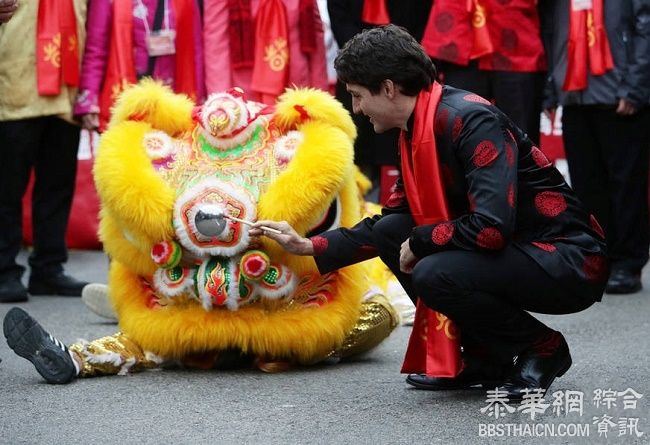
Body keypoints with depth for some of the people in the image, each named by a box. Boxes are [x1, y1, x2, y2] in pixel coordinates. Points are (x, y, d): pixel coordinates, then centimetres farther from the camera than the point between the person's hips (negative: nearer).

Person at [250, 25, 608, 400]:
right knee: (390, 232, 3)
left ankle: (543, 348, -4)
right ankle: (483, 360, 6)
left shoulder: (472, 121, -20)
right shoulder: (416, 132, 9)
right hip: (513, 251, 9)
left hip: (571, 260, -9)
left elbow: (491, 228, -30)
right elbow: (391, 225, 20)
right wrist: (310, 246, 15)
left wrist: (419, 241, -14)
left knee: (434, 275, -28)